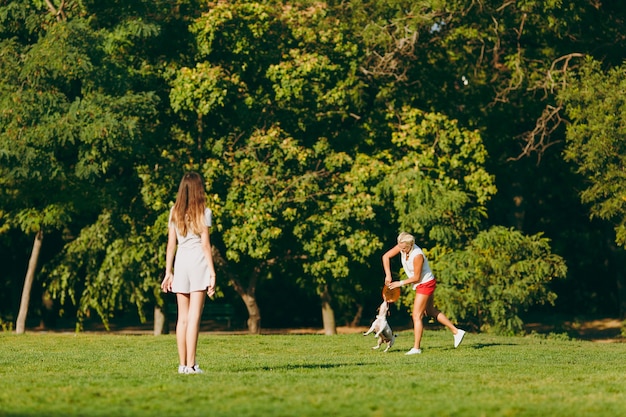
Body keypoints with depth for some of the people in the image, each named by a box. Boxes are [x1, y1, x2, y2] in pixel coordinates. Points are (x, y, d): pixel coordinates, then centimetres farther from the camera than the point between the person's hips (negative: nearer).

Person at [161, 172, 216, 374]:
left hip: (181, 263, 4)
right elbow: (205, 244, -7)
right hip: (198, 263, -4)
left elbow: (171, 244, 7)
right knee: (194, 317, -6)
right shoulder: (203, 212, -3)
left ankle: (182, 364, 9)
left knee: (182, 318, 9)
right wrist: (212, 272, -4)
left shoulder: (174, 212, 7)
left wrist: (168, 272, 11)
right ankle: (190, 365, -10)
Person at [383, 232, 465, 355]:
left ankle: (416, 348, -4)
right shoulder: (403, 246, -10)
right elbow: (386, 256, -2)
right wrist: (388, 275, -10)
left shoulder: (417, 255, -31)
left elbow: (416, 278, -24)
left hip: (426, 284, -10)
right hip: (422, 284, 10)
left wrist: (400, 283, -17)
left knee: (417, 316, -7)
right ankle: (456, 332, 29)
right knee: (430, 311, 22)